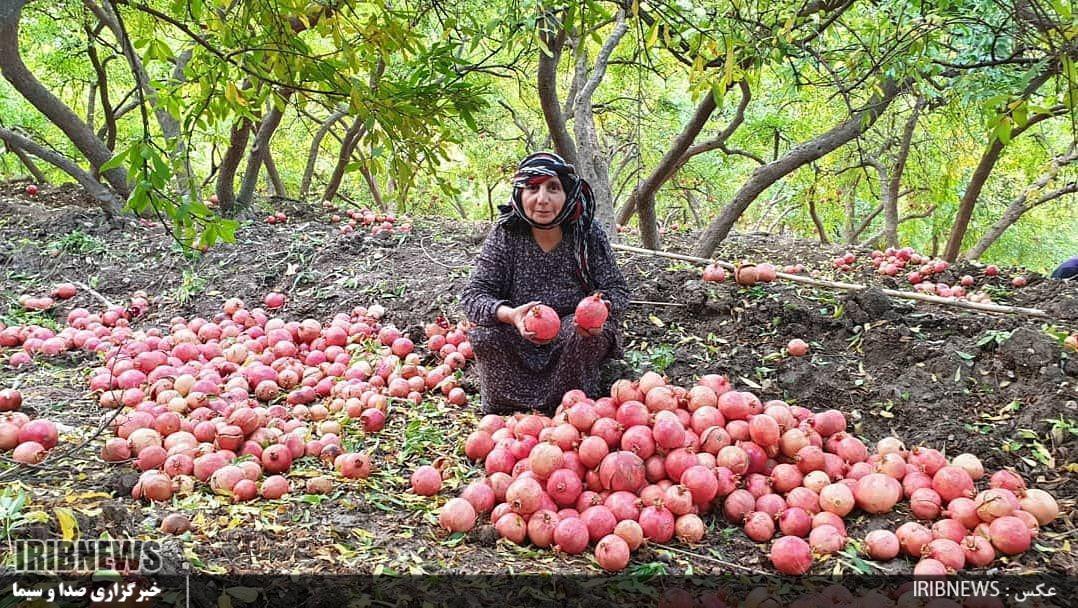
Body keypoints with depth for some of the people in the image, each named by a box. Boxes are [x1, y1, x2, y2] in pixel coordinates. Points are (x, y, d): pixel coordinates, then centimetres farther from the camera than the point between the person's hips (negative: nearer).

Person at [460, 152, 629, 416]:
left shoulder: (589, 234, -12)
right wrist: (509, 314, -38)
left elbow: (617, 290, -8)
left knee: (582, 331, -32)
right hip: (519, 340, 1)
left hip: (573, 340, 0)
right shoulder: (505, 233, -12)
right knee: (484, 332, -27)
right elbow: (473, 294, -15)